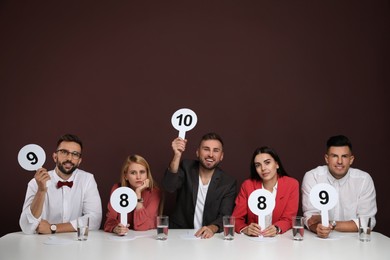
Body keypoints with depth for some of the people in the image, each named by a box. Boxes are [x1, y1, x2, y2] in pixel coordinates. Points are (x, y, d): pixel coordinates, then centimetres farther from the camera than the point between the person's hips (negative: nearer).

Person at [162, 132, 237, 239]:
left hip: (208, 237, 0)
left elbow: (225, 216, -7)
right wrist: (177, 155, -30)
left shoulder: (229, 183, -1)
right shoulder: (186, 168, 0)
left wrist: (212, 228, -29)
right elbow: (169, 187, -17)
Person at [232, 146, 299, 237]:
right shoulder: (247, 185, -1)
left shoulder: (292, 185, -2)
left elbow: (288, 219, -4)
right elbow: (236, 218, -3)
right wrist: (245, 229, -26)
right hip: (252, 239, 1)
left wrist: (276, 229, -26)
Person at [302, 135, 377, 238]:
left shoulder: (364, 180, -5)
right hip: (319, 239, 0)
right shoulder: (311, 177, -6)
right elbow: (310, 216, -7)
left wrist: (332, 225, -17)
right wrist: (318, 227, -29)